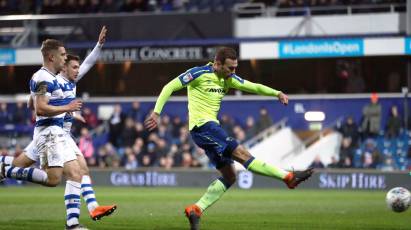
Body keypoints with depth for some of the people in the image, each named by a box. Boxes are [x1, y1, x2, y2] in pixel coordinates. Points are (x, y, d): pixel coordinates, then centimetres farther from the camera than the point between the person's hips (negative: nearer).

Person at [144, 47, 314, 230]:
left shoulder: (228, 79, 13)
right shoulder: (199, 74, -9)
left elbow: (253, 86, 9)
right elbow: (170, 87, -8)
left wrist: (277, 93, -7)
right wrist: (156, 112, -15)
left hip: (211, 127, 10)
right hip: (202, 125, -10)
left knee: (229, 176, 4)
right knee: (242, 154, -14)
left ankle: (196, 210, 2)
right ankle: (288, 177, -20)